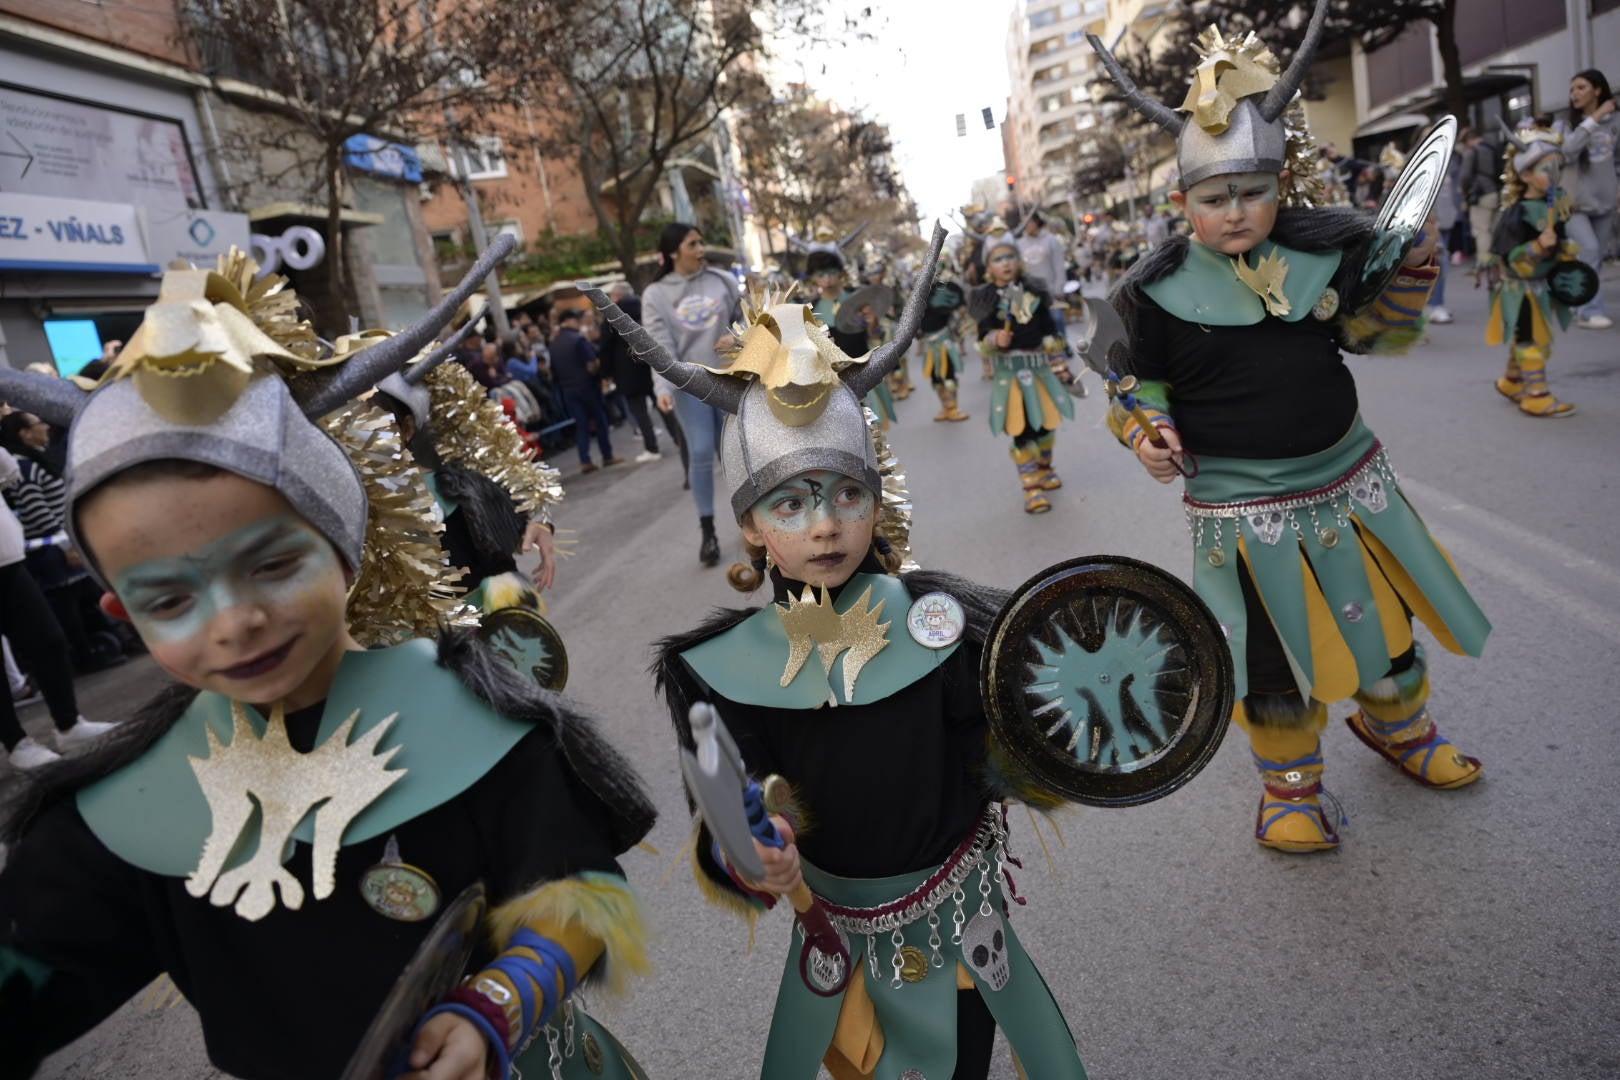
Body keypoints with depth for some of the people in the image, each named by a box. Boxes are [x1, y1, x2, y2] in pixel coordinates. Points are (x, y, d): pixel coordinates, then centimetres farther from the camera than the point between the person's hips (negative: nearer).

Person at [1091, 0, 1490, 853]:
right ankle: (1289, 786, 36)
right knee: (1272, 661, 9)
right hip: (1243, 509, -4)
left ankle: (1396, 726, 53)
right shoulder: (1161, 289, -14)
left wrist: (1413, 269, -7)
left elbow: (1374, 334, 9)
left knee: (1388, 616, 21)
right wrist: (1150, 431, -21)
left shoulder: (1327, 247, -4)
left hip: (1349, 482, 4)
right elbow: (1140, 380, -2)